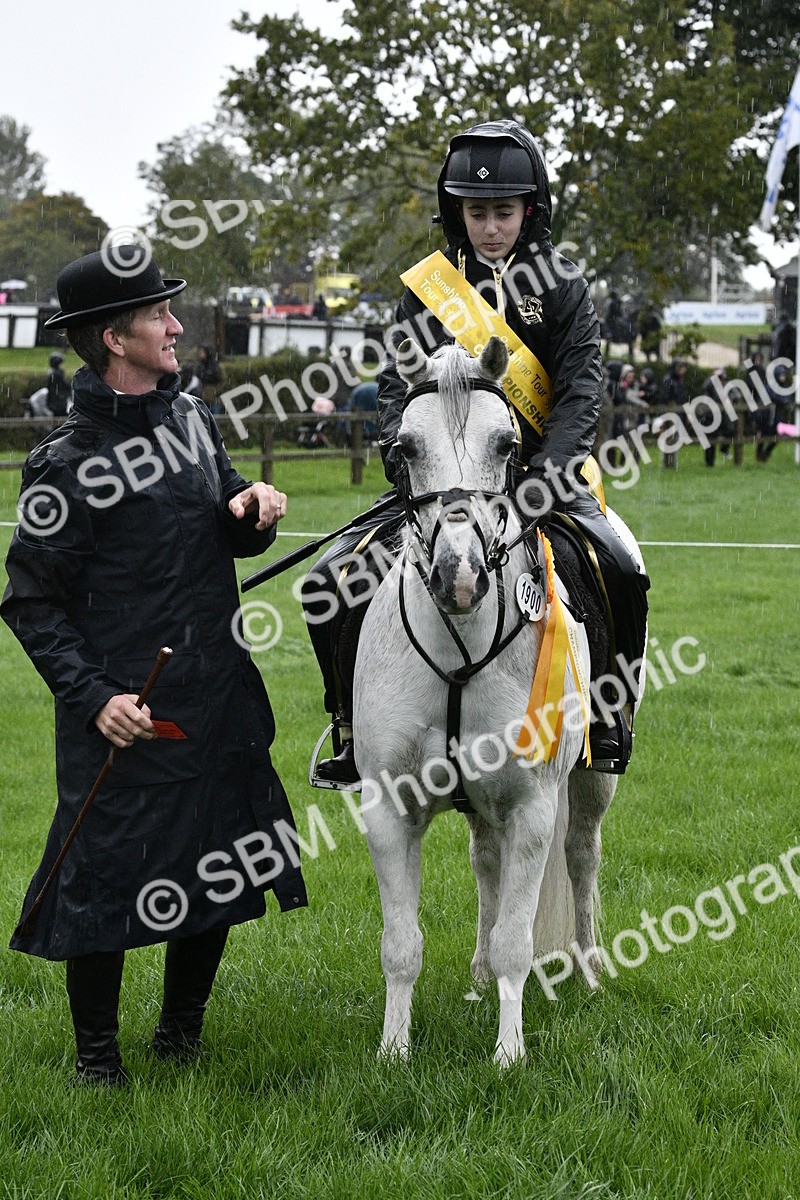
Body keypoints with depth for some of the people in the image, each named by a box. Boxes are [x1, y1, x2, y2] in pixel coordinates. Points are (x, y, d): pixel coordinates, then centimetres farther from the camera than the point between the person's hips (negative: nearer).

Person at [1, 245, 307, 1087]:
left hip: (220, 699, 7)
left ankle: (181, 1031, 34)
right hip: (124, 712, -7)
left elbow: (231, 536, 20)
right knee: (104, 873, 0)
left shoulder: (191, 418, 7)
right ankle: (95, 1053, 19)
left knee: (220, 864, 15)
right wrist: (92, 697, -21)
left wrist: (255, 511, -4)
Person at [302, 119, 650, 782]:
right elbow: (397, 383, 3)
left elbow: (580, 390, -6)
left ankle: (610, 716, -3)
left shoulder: (564, 287, 3)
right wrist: (403, 455, -17)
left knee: (622, 572, -26)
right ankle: (355, 730, 3)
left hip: (539, 473, -1)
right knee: (331, 580, -14)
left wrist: (547, 470, -23)